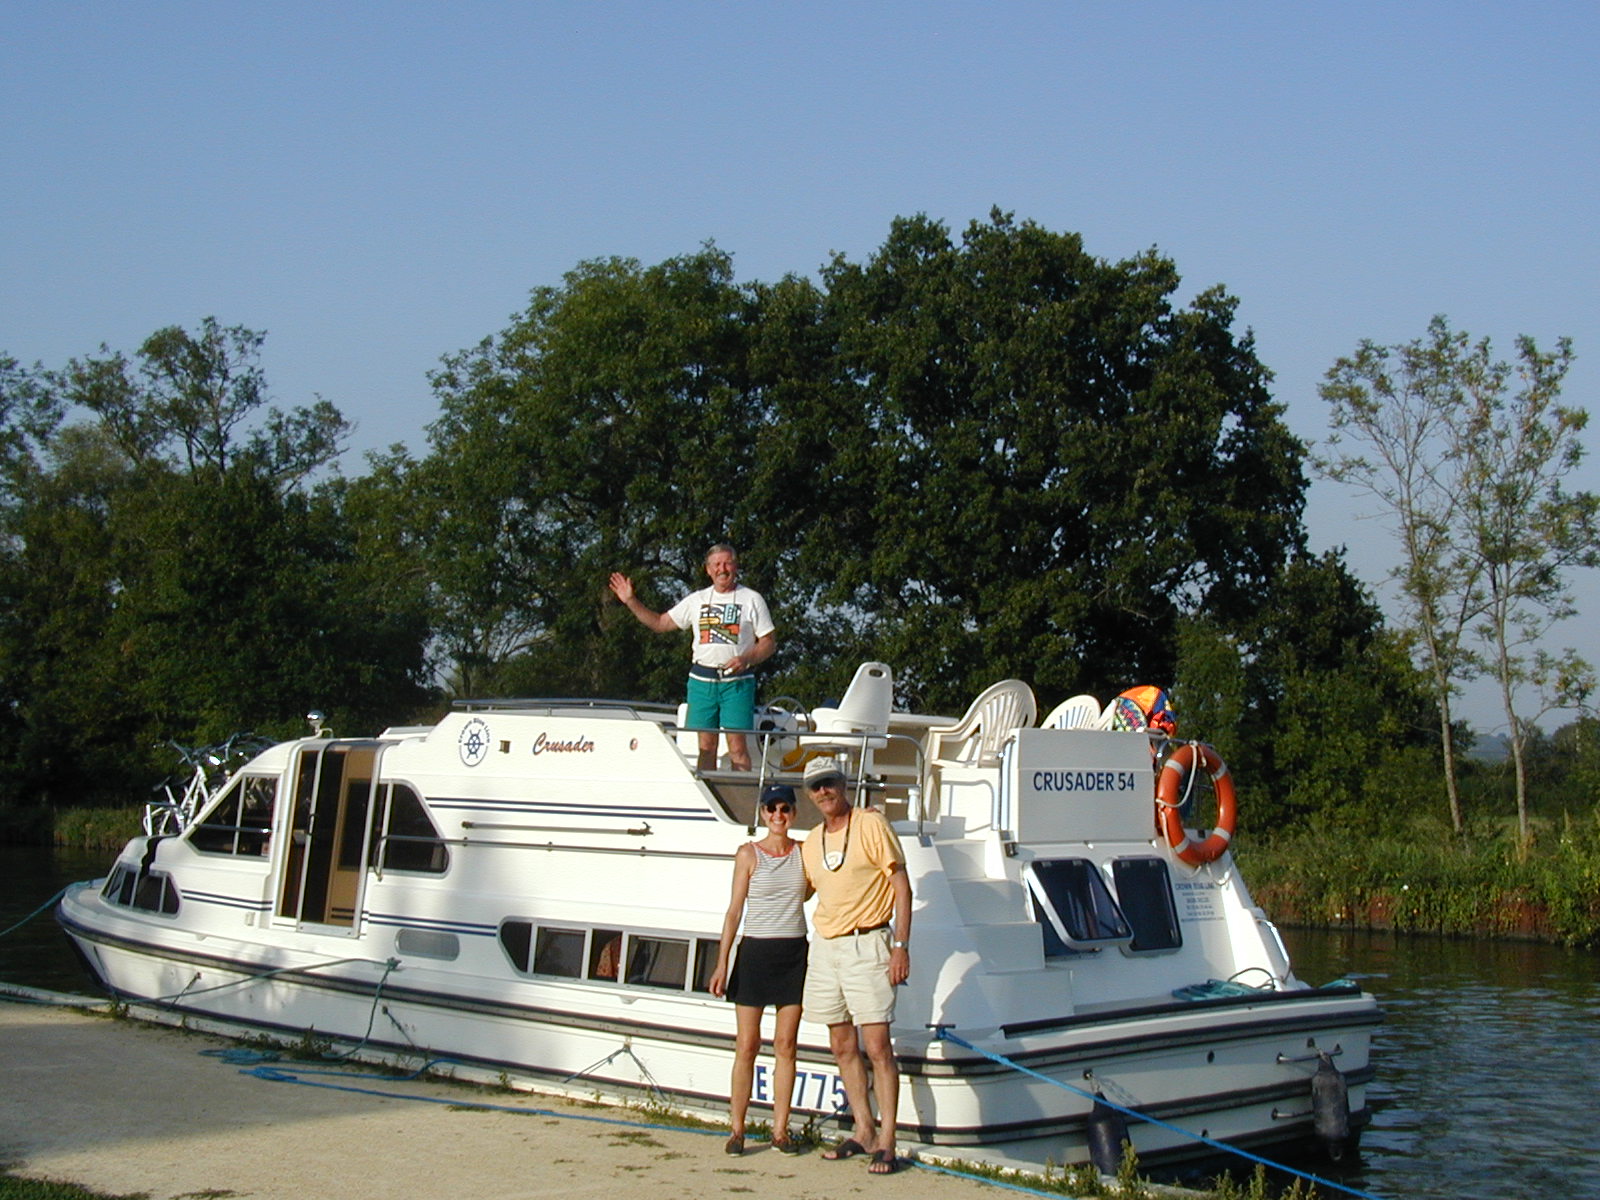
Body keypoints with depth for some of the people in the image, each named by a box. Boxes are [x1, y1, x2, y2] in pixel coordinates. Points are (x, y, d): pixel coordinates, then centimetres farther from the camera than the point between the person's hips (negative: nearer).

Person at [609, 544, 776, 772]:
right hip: (701, 679, 3)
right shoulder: (697, 600, 14)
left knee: (737, 744, -9)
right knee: (705, 744, 3)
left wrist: (745, 659, -15)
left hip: (736, 681, -3)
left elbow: (769, 642, 3)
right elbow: (660, 623, 17)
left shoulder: (751, 599, 5)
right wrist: (630, 601, 8)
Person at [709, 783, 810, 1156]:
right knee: (747, 1046, -1)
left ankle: (780, 1130, 9)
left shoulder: (804, 852, 7)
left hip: (794, 953, 3)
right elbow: (734, 910, 0)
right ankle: (737, 1130, 6)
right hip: (755, 952, -2)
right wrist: (722, 963, -6)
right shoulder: (749, 854, 0)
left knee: (786, 1045, 4)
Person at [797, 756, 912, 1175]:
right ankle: (863, 1132, 20)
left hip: (865, 944, -7)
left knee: (877, 1045, -10)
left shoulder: (871, 824, -6)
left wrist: (901, 946, -16)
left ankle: (886, 1143, -7)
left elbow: (901, 885, -9)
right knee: (842, 1046, 10)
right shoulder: (811, 842, 13)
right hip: (824, 946, 7)